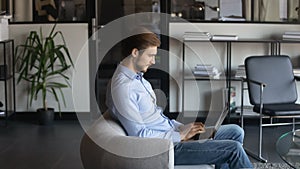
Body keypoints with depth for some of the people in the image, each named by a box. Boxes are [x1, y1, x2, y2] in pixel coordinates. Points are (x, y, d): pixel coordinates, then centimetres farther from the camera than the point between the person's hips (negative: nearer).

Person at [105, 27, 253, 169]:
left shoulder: (138, 78, 13)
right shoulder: (123, 87, -20)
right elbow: (139, 134, -23)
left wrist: (182, 127, 4)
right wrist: (180, 135, -15)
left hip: (173, 133, 10)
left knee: (236, 132, 5)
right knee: (234, 148, -12)